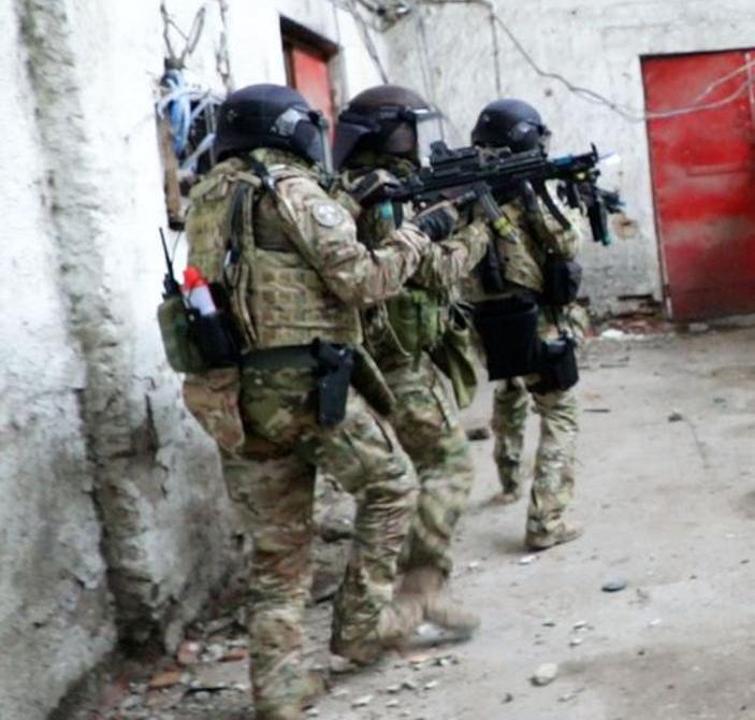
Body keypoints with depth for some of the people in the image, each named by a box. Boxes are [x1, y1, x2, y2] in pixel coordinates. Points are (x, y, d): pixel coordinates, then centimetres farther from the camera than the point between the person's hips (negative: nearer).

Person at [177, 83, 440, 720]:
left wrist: (352, 214, 18)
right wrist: (414, 236, 5)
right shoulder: (293, 192, -7)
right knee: (391, 484, 15)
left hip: (235, 395, 7)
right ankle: (364, 619, 17)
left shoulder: (207, 199, 16)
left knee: (278, 545, 13)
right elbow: (363, 282, -11)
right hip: (305, 385, -7)